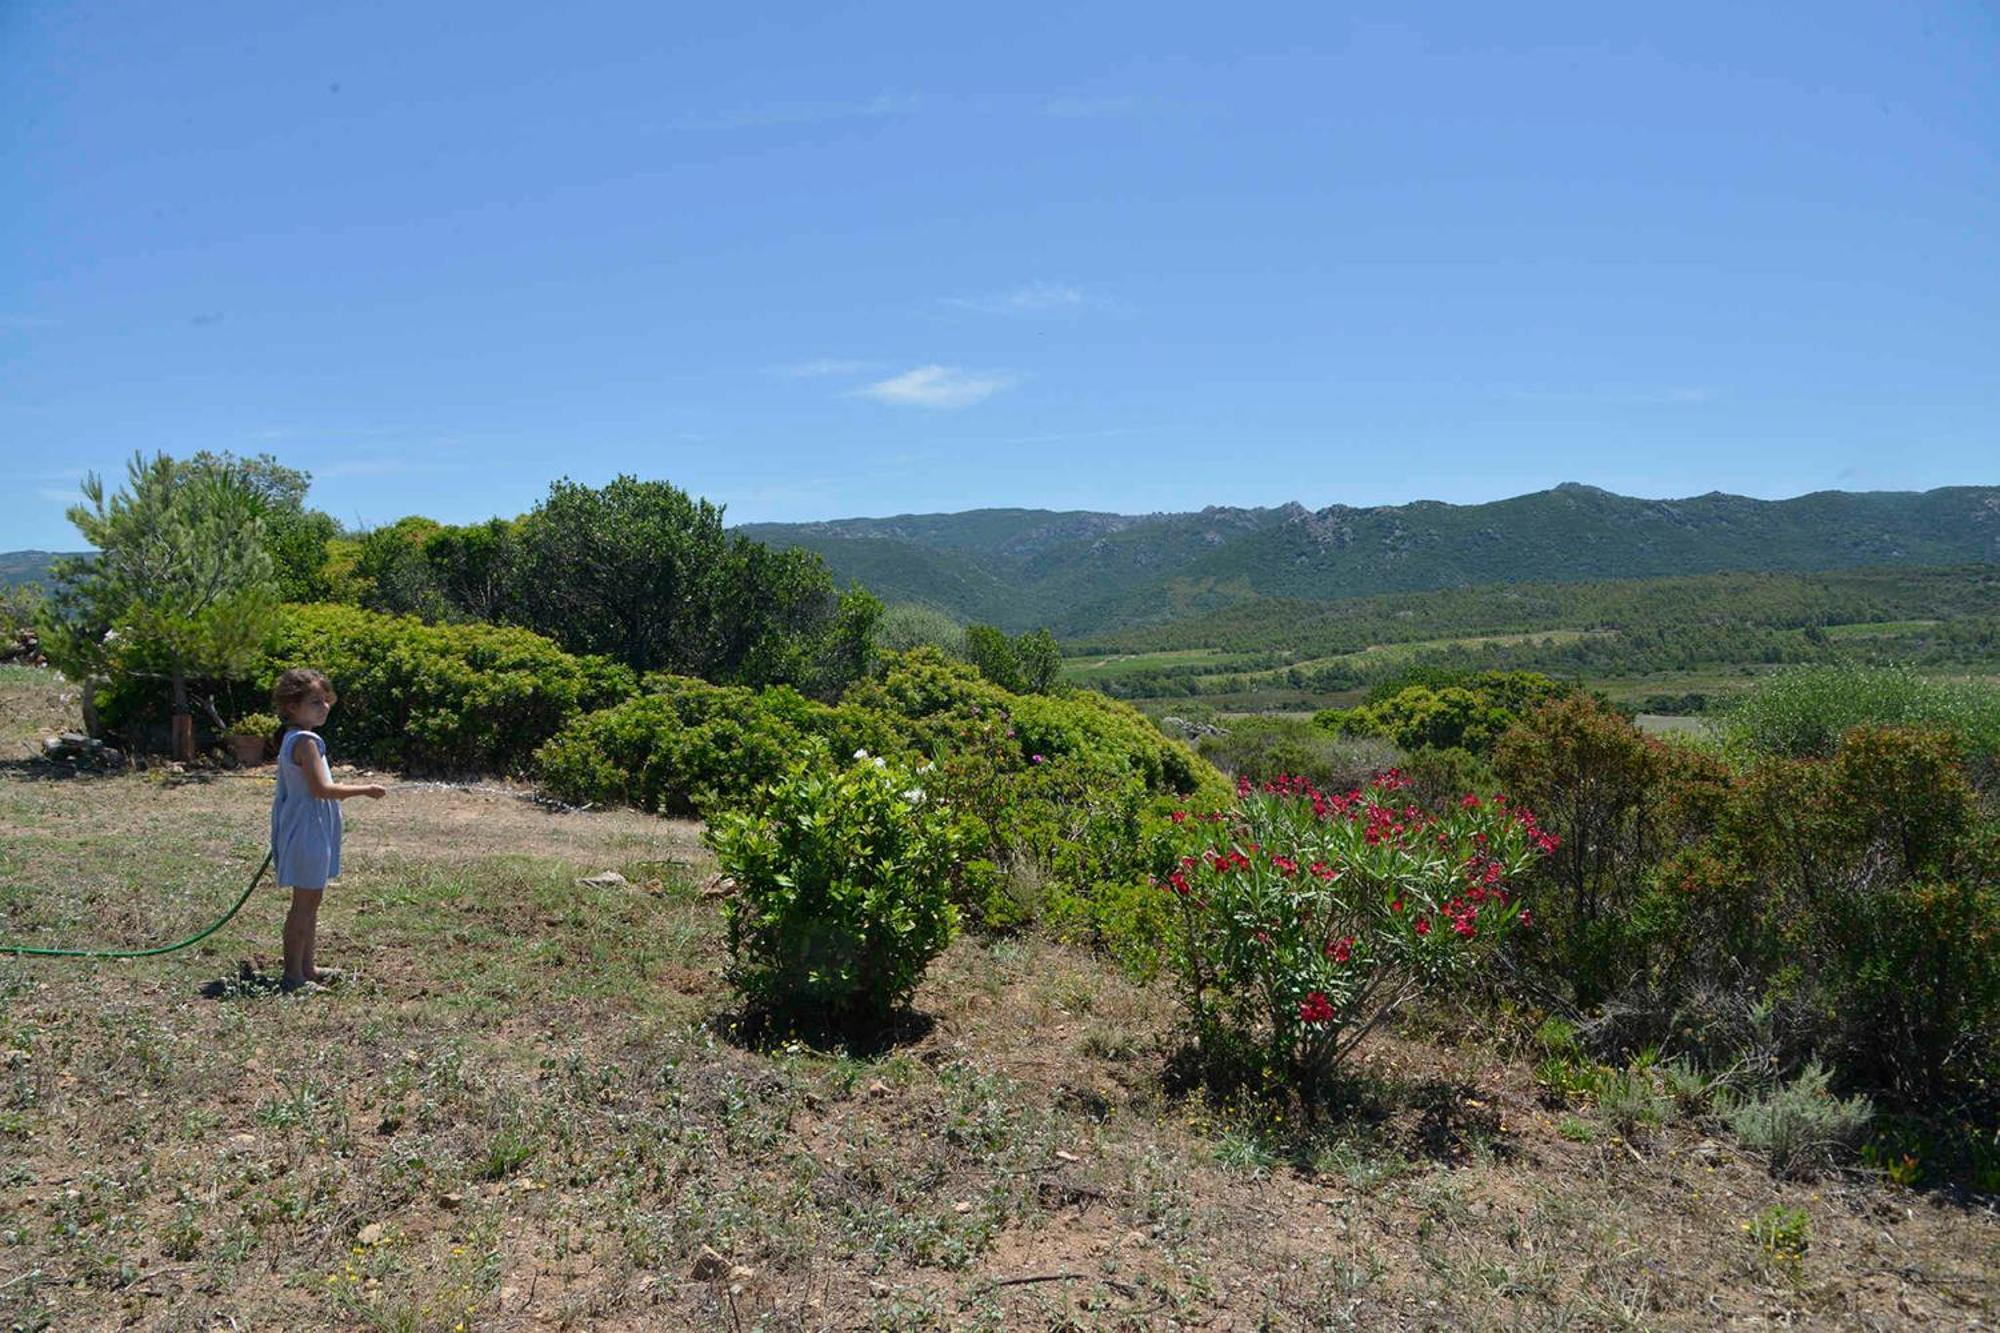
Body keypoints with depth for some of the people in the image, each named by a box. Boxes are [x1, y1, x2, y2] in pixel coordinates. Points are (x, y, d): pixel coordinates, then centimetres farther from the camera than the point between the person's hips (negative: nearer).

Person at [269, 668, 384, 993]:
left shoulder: (292, 739, 14)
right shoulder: (305, 741, -18)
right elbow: (320, 789, -23)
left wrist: (349, 790, 17)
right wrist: (364, 790, -17)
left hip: (307, 830, 10)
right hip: (307, 830, -10)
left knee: (310, 900, 17)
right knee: (304, 902, -4)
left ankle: (306, 968, 26)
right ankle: (293, 975, 3)